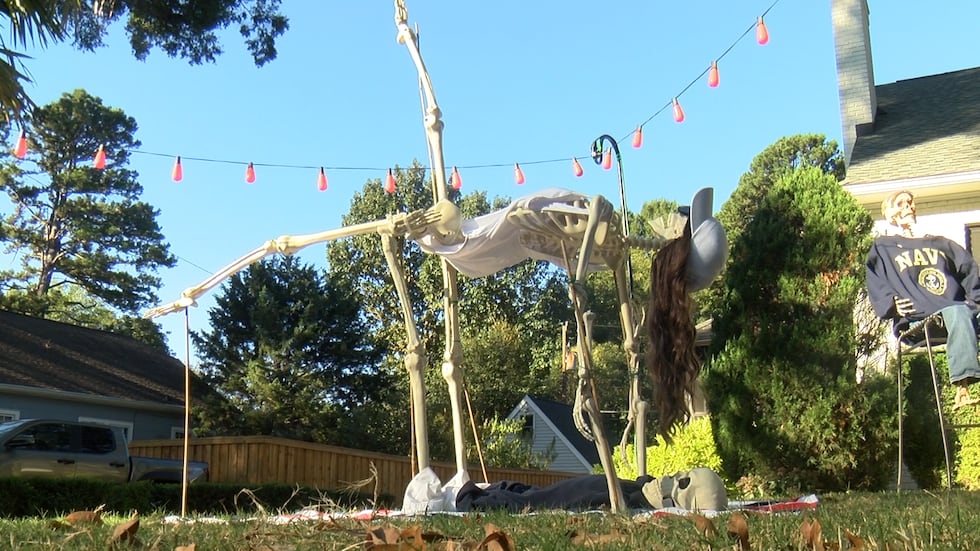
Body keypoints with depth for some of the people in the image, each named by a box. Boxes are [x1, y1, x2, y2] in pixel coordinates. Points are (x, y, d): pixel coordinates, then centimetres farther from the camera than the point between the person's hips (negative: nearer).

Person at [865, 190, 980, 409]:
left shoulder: (941, 244, 34)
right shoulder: (882, 248, 22)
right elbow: (876, 287, 9)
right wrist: (891, 304, -10)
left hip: (959, 311, 4)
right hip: (918, 321, -4)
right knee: (958, 313, -37)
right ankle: (962, 387, -49)